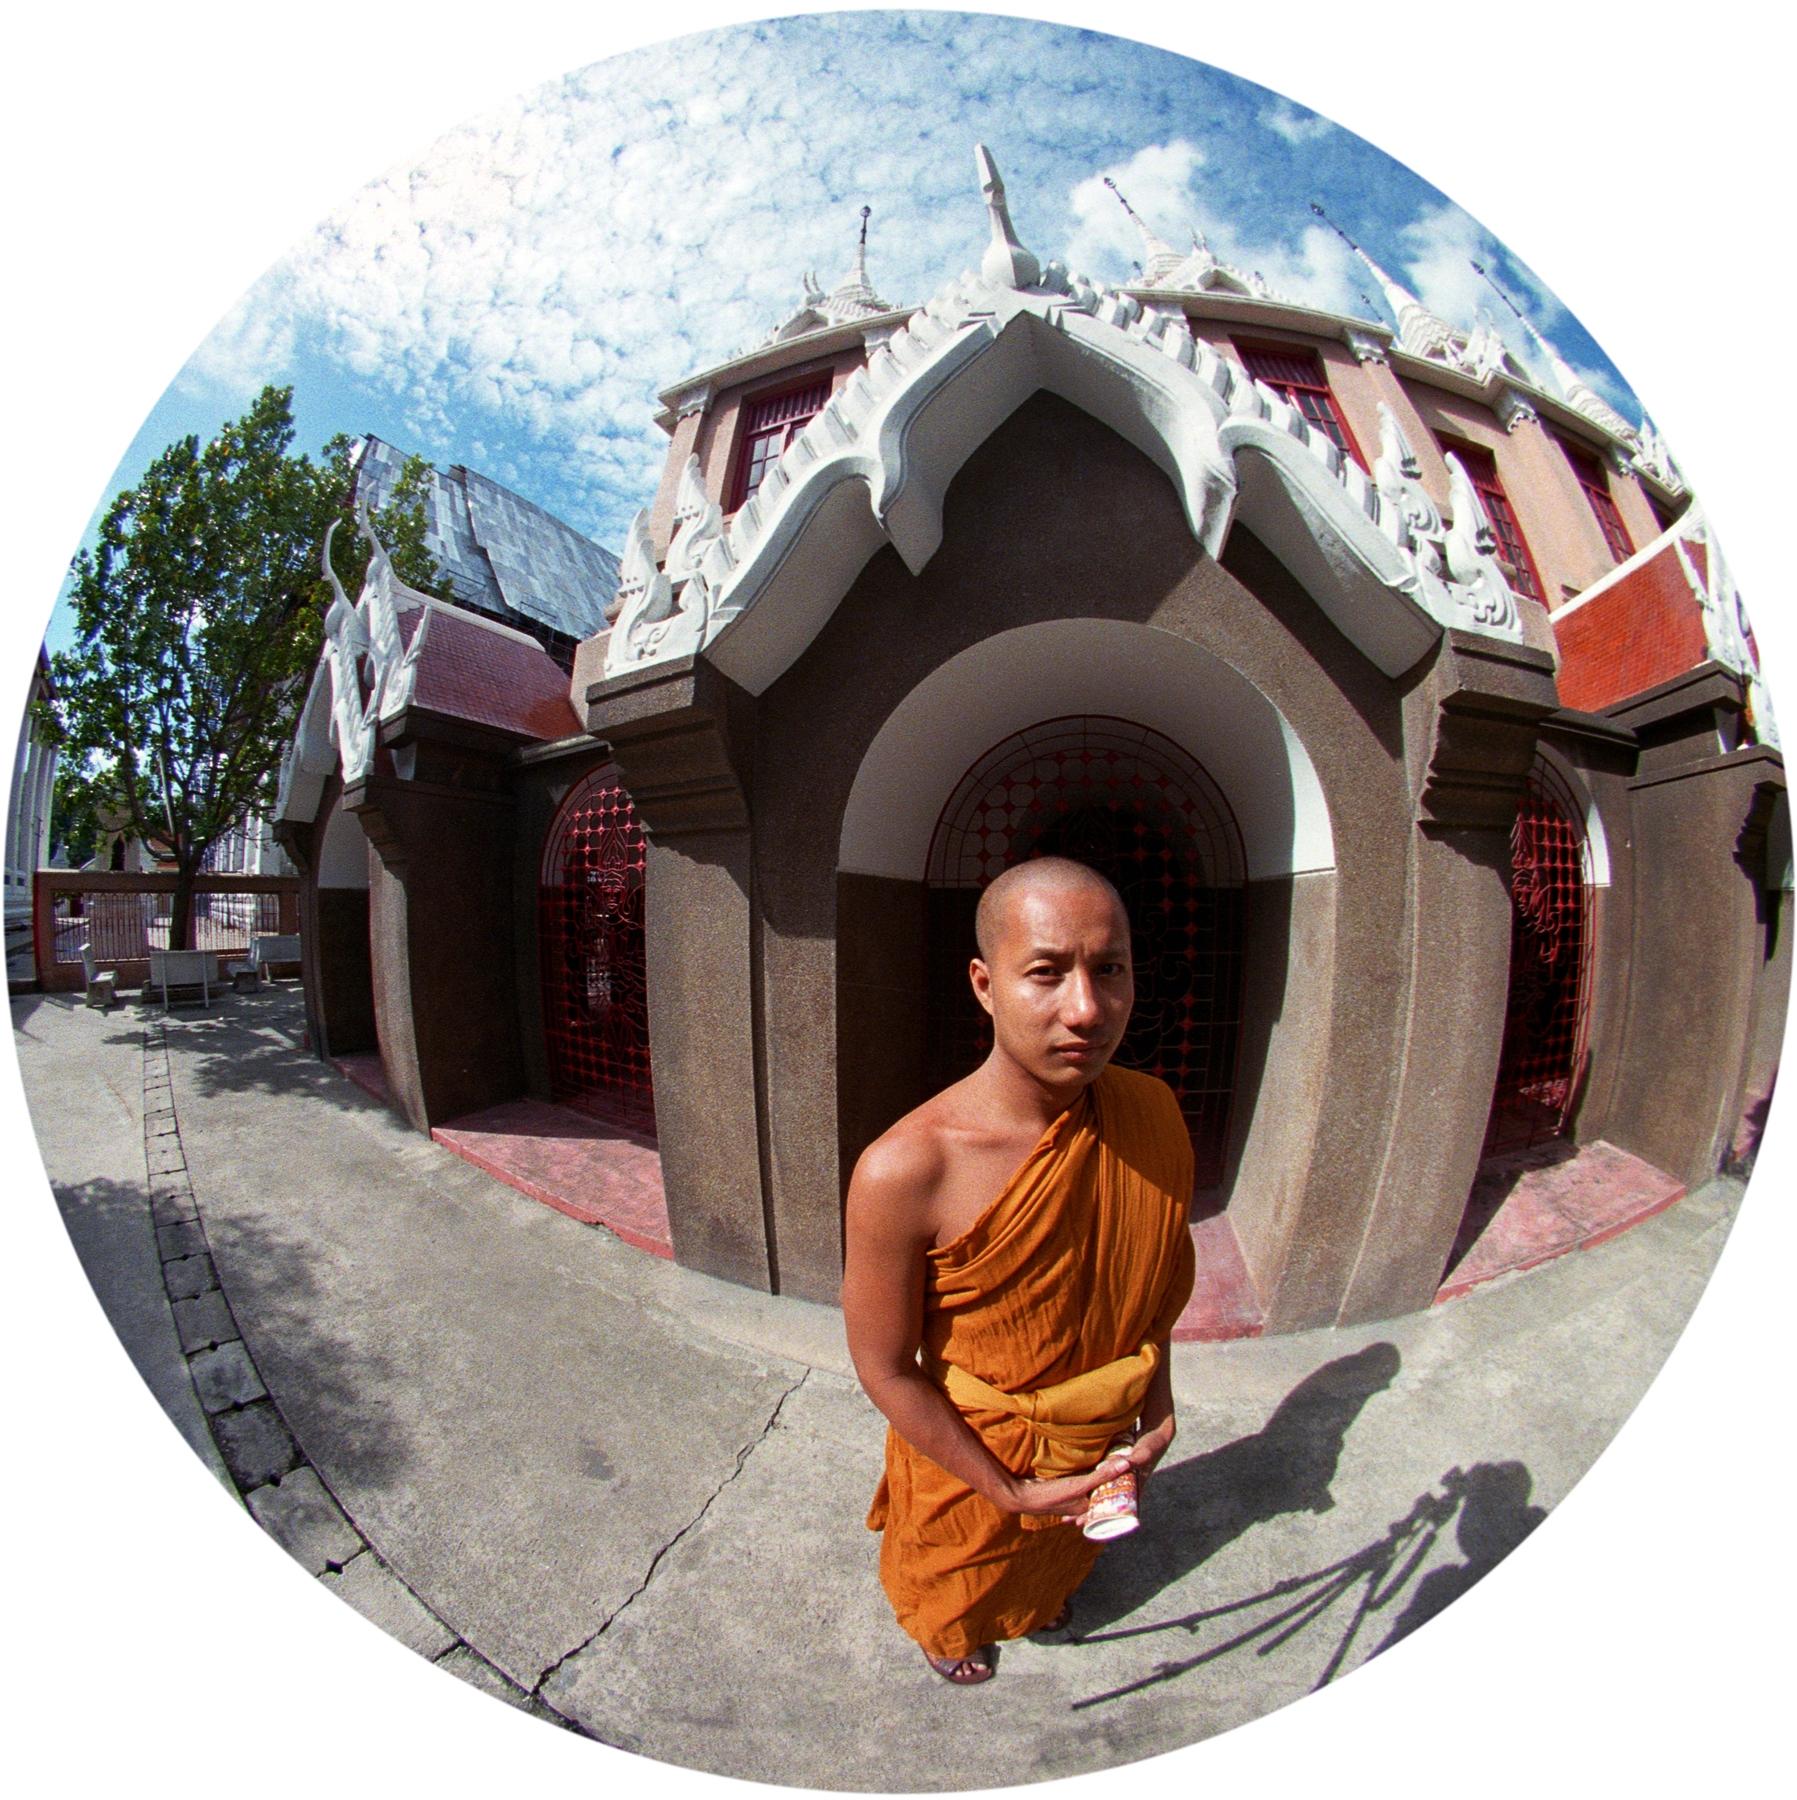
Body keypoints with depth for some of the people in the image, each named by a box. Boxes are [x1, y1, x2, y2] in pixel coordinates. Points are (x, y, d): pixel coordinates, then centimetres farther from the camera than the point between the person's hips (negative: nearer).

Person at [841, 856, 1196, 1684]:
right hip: (967, 1453, -3)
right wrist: (1009, 1492, -16)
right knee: (960, 1576, 31)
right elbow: (885, 1369, -23)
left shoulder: (1153, 1112, -21)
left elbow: (1154, 1272, -1)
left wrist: (1157, 1397, -4)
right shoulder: (903, 1171, -39)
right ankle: (948, 1632, 66)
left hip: (1097, 1440, 4)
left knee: (1060, 1555, 36)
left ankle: (1039, 1600, 71)